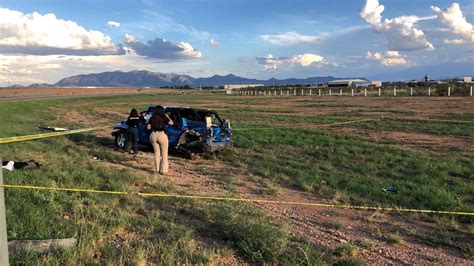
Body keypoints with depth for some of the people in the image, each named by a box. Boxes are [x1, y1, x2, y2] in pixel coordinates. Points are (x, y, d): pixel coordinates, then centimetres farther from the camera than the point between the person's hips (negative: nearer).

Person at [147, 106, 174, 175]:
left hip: (153, 135, 4)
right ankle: (163, 170, 1)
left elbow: (148, 127, 5)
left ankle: (157, 169, 16)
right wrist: (167, 117, 17)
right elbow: (171, 123, 3)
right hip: (162, 135, -4)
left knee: (156, 153, 14)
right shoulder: (163, 117, -3)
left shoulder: (152, 118, 7)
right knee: (164, 153, 4)